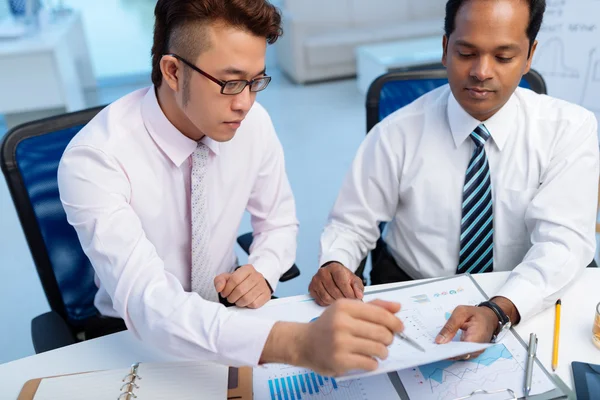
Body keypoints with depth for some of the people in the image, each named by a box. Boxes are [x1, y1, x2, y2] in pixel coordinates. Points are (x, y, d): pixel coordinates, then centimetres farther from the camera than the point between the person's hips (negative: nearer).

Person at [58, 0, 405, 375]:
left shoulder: (254, 123, -12)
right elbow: (145, 302, -37)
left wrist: (262, 272, -19)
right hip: (134, 336, -2)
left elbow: (279, 222, 3)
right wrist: (297, 343, -50)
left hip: (225, 311, 3)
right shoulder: (94, 160, -26)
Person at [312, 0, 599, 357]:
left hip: (523, 304, 1)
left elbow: (563, 239, -16)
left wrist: (498, 311, -33)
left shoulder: (571, 130, -8)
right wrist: (333, 266, -25)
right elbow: (350, 224, -3)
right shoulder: (398, 134, -9)